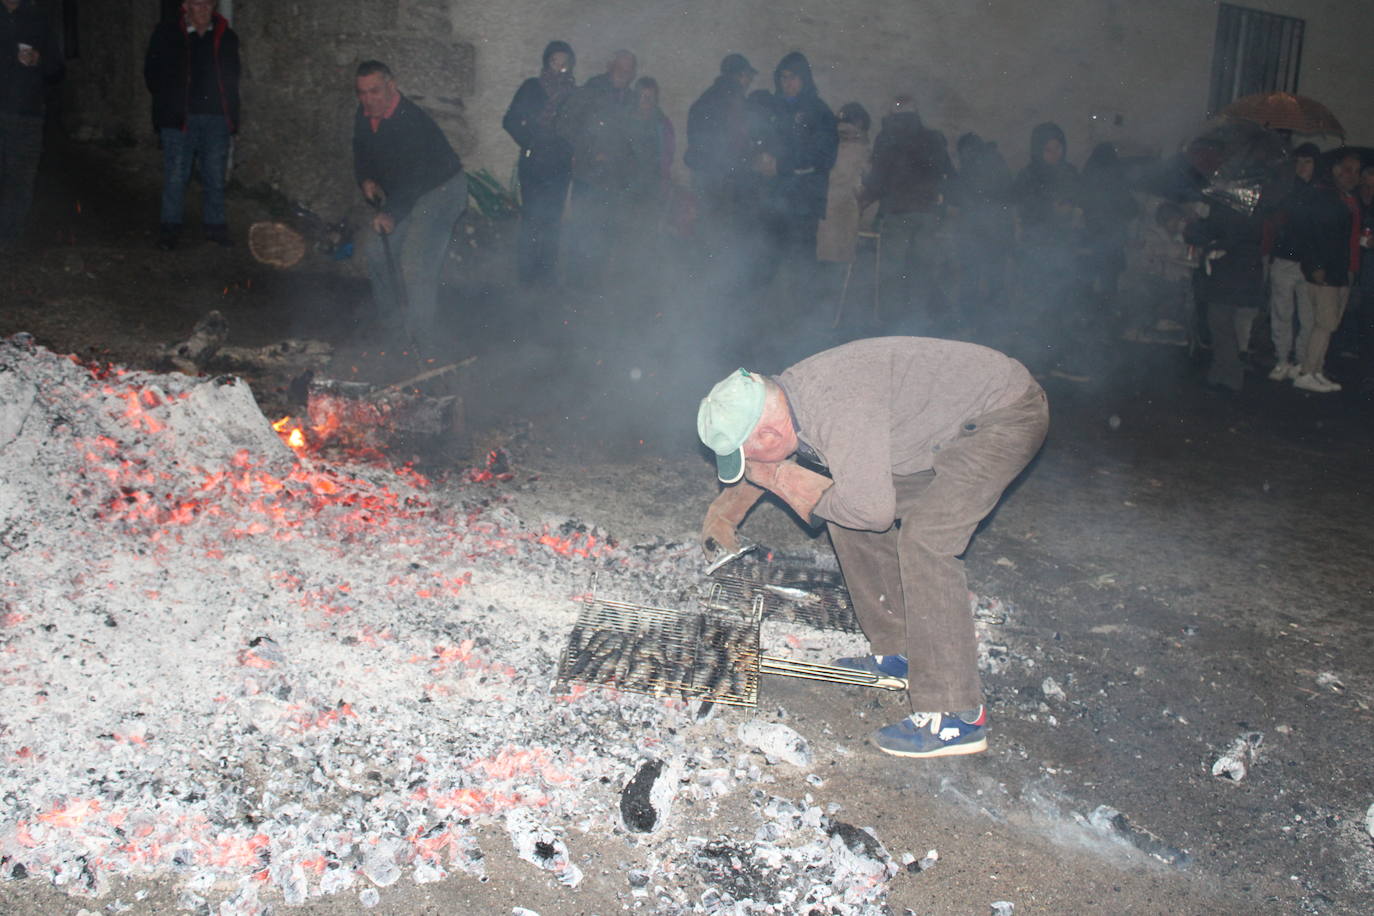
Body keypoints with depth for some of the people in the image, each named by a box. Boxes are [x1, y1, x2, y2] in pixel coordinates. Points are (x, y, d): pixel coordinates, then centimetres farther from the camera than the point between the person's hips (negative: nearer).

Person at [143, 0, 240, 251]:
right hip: (178, 118, -2)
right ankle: (170, 228, 8)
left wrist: (231, 115, 8)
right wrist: (169, 103, 3)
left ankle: (216, 226, 17)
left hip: (216, 119, 2)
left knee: (215, 176, 7)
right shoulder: (166, 33, 2)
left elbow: (232, 79, 16)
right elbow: (153, 73, 8)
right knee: (175, 176, 0)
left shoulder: (226, 37, 9)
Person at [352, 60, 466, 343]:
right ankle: (391, 325, 28)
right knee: (378, 251, 12)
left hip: (440, 190, -9)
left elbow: (414, 175, -35)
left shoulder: (412, 121, -29)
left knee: (415, 262, -19)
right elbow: (362, 155, 13)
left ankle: (419, 341, -11)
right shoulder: (364, 117, -3)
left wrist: (391, 212, -45)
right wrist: (366, 180, -8)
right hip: (403, 192, 9)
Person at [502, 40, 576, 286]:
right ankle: (527, 273, 1)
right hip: (533, 165, -2)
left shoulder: (574, 93, 8)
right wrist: (530, 143, -7)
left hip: (559, 167, 2)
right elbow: (511, 121, 2)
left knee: (552, 220, -2)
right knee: (532, 218, -6)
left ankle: (547, 271, 5)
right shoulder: (532, 87, 3)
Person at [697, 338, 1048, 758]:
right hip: (950, 425, 10)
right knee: (849, 518, 7)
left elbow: (872, 508, -34)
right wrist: (723, 513, 24)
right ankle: (898, 652, 19)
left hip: (1007, 413, -9)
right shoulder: (776, 401, -3)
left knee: (924, 537, -22)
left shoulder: (837, 408, -34)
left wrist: (793, 488, -18)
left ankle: (955, 716, -16)